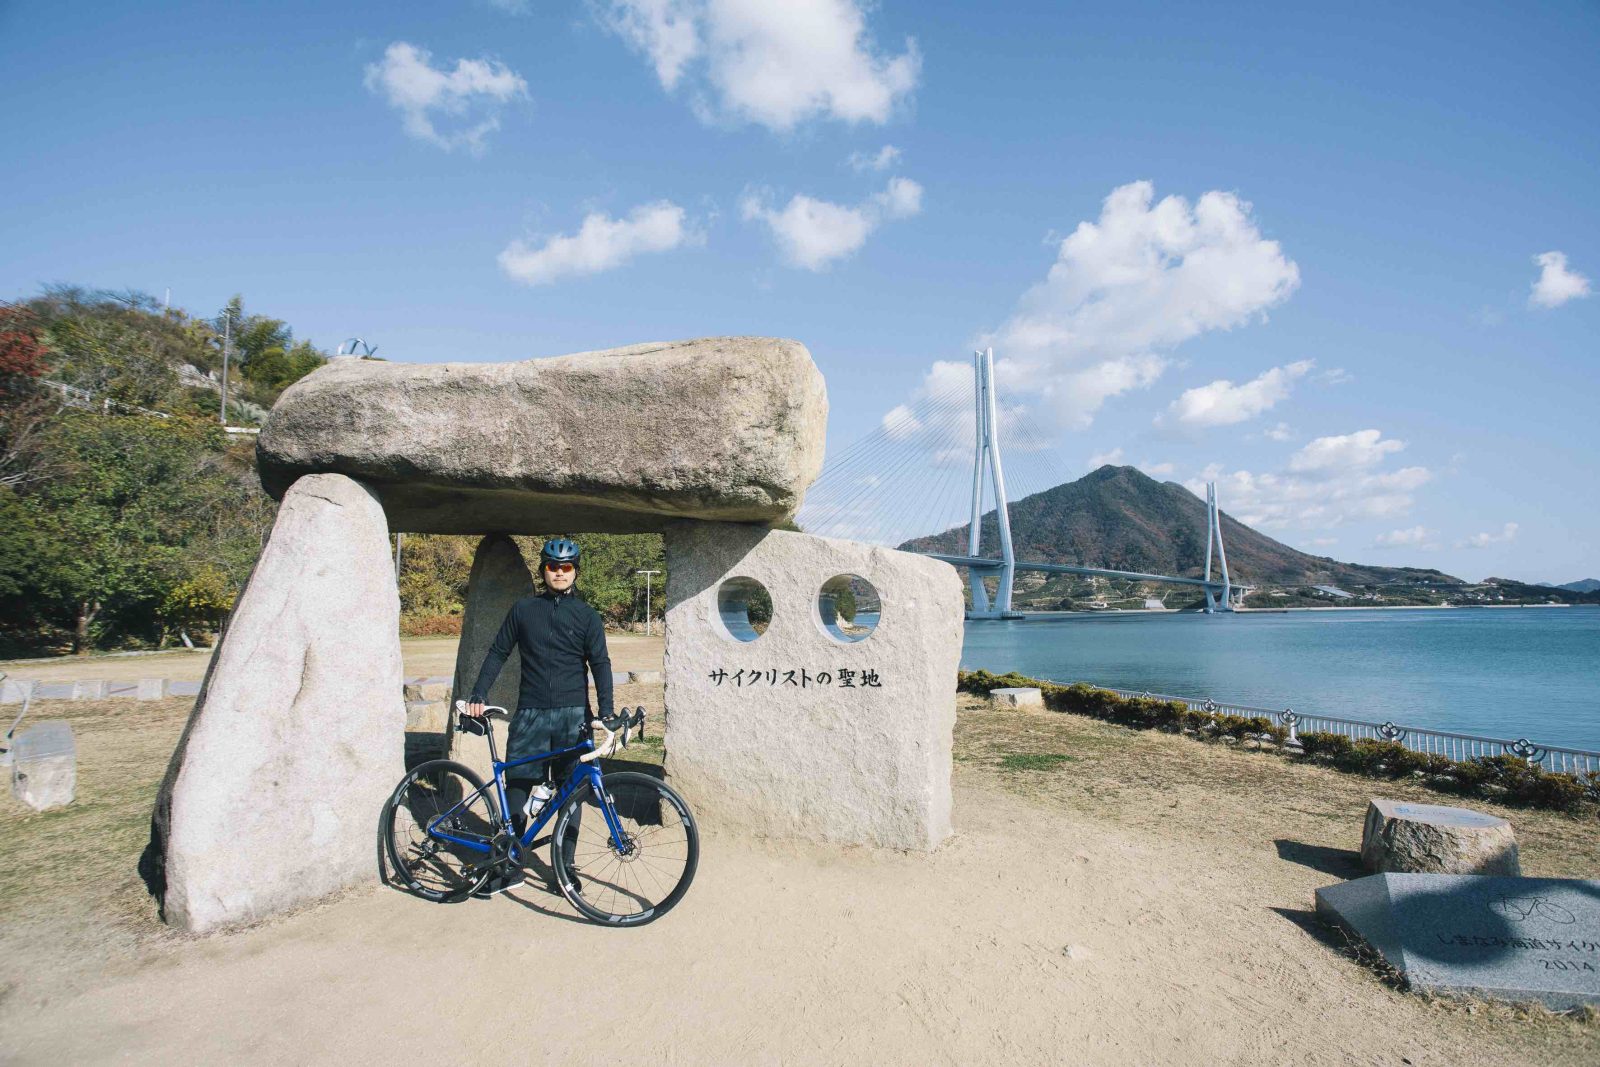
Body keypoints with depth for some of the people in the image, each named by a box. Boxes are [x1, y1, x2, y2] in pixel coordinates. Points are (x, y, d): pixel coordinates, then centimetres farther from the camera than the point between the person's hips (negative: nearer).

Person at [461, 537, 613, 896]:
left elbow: (600, 663, -1)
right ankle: (509, 867, 16)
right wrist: (477, 695, 1)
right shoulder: (523, 609, 7)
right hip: (530, 714, 1)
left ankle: (565, 865, 19)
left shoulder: (587, 616, 4)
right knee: (516, 788, 2)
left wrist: (606, 712, -13)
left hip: (572, 713, -1)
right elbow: (498, 653, 11)